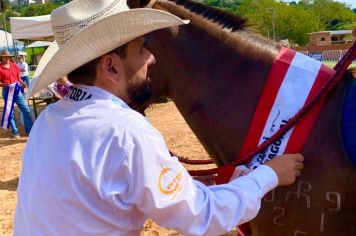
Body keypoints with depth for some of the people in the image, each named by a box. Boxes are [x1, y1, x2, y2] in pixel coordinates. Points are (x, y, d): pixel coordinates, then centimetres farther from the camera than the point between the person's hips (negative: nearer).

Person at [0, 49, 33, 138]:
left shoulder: (14, 65, 5)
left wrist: (22, 83, -6)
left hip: (17, 90, 3)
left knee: (26, 110, 2)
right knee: (9, 112, 6)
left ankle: (30, 130, 12)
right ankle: (15, 132, 18)